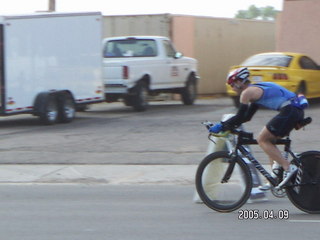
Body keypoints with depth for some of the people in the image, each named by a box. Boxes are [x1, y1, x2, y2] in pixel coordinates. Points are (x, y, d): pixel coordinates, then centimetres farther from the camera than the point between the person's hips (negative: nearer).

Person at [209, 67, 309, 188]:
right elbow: (246, 116, 30)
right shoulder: (255, 90, 26)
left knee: (262, 140, -1)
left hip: (289, 111, -10)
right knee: (268, 141, 18)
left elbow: (240, 117, -6)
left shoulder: (247, 92, -4)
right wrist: (227, 125, 26)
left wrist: (222, 126, 3)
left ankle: (288, 168, -11)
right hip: (298, 109, 10)